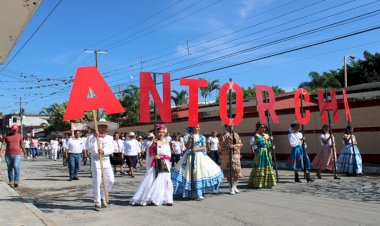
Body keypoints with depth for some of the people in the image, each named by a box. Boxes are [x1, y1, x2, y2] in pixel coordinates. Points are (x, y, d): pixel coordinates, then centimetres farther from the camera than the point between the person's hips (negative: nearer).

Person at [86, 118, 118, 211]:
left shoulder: (110, 138, 12)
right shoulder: (92, 137, 3)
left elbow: (111, 149, -2)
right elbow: (88, 147, -13)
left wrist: (104, 151, -21)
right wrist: (95, 137, -16)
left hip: (106, 161, 3)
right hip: (96, 161, -3)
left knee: (110, 180, -2)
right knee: (96, 183, -2)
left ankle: (103, 197, 20)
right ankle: (97, 203, 10)